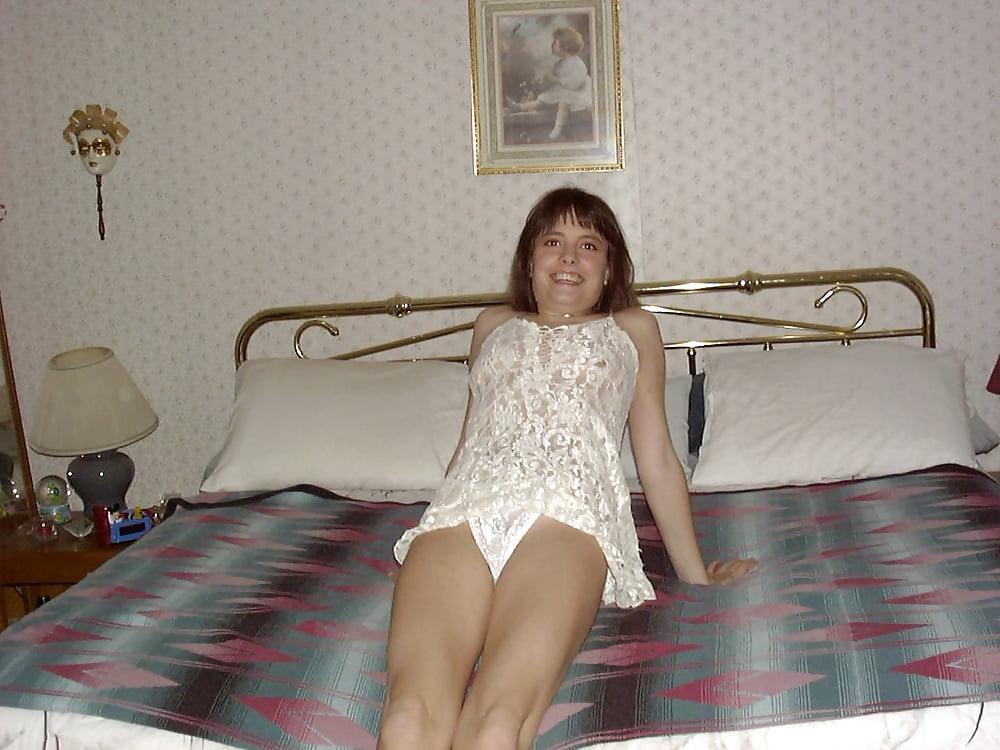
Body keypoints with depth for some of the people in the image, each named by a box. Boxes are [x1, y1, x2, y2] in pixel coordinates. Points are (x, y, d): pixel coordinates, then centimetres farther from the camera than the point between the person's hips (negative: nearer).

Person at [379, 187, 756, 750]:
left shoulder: (633, 328, 29)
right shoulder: (493, 325, 34)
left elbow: (658, 460, 24)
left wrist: (694, 571, 16)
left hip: (568, 513, -2)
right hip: (463, 509, 2)